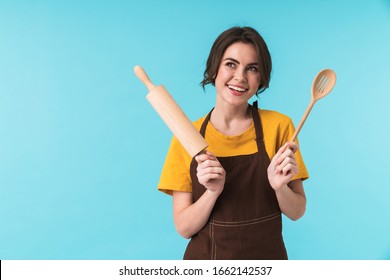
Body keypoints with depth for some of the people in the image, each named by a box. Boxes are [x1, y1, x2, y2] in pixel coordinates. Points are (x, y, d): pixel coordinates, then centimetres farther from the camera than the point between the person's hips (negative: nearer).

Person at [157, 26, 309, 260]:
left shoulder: (278, 125, -8)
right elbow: (184, 228, -9)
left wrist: (280, 186, -22)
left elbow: (297, 212, -4)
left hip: (266, 256, 1)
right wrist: (213, 191, -25)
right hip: (205, 257, 0)